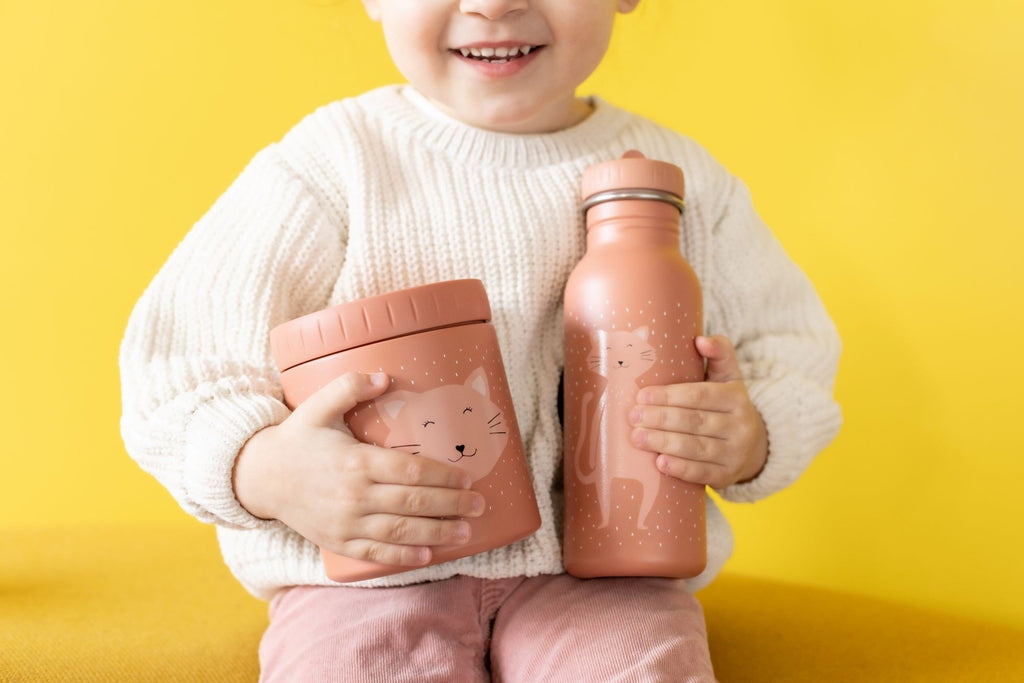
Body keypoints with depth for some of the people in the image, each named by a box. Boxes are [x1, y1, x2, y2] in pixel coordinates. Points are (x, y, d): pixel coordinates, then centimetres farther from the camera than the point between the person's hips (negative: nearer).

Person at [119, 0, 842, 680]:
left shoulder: (677, 175, 5)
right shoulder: (332, 162, -3)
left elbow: (791, 343, 15)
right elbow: (178, 357, -3)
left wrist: (751, 439, -8)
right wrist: (263, 470, -23)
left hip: (599, 569, 2)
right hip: (369, 570, -1)